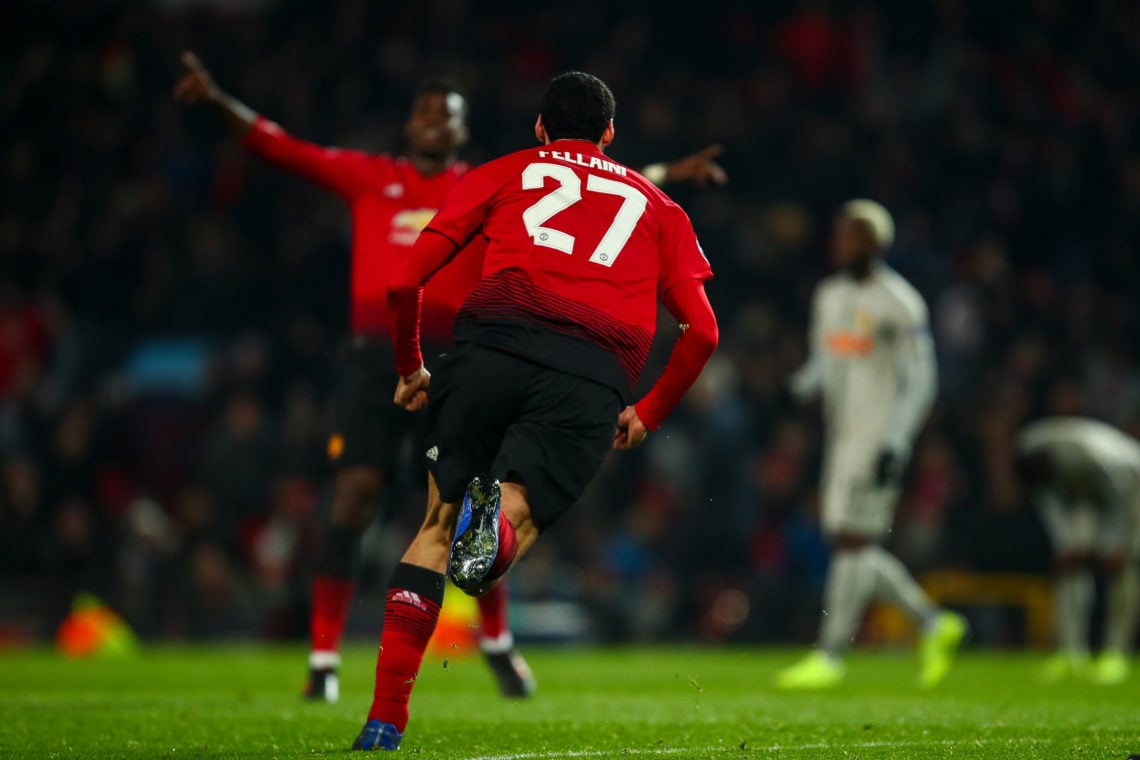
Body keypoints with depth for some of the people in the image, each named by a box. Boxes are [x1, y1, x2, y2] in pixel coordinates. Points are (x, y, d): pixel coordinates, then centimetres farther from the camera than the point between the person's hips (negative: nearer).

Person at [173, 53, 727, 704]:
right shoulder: (368, 178, 12)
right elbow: (285, 150, 9)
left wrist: (667, 176, 4)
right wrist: (218, 100, 1)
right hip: (376, 355, -1)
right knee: (352, 498, -9)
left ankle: (497, 643, 23)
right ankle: (324, 661, -3)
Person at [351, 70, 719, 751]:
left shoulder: (502, 174, 27)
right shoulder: (657, 206, 31)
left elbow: (404, 284, 20)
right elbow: (703, 331, 22)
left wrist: (410, 370, 36)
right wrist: (648, 414, 35)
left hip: (494, 344, 0)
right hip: (595, 377, 0)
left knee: (438, 526, 11)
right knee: (509, 535, -1)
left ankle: (385, 720, 1)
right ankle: (501, 519, -41)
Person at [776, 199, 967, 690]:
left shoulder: (898, 305, -11)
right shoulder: (829, 296, 12)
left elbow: (919, 381, -12)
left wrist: (894, 444, -19)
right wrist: (803, 386, -3)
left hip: (877, 440, -8)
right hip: (841, 438, 8)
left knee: (853, 542, -7)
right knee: (848, 544, 7)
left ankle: (830, 657, -2)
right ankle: (934, 623, 20)